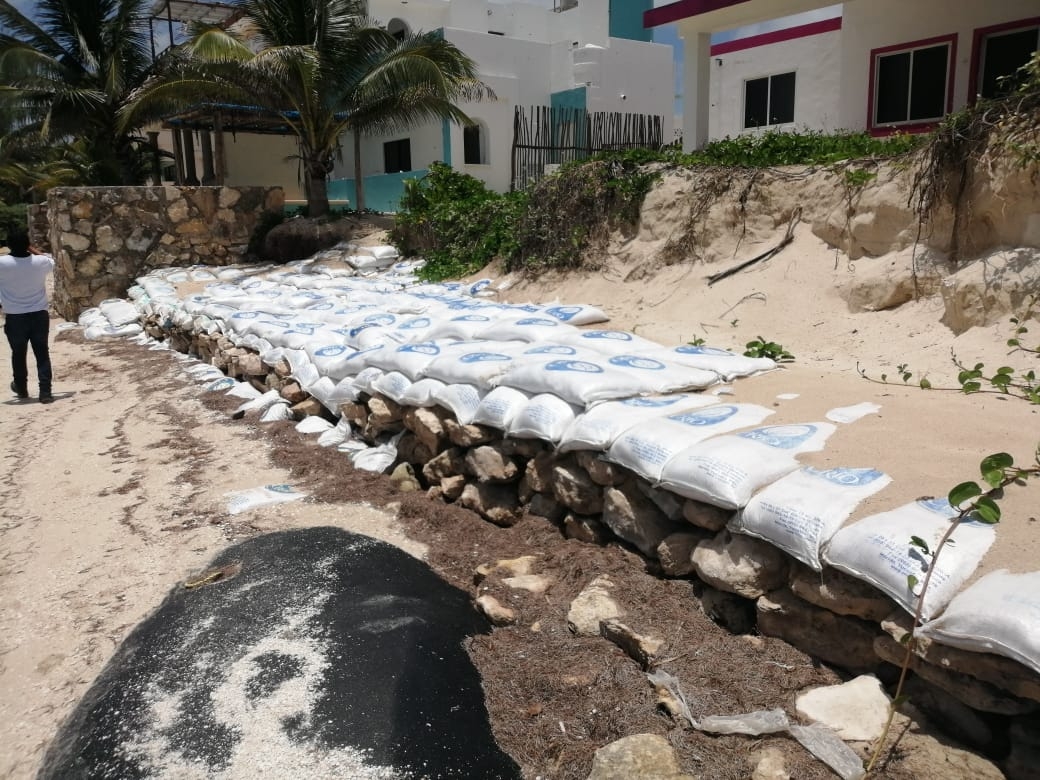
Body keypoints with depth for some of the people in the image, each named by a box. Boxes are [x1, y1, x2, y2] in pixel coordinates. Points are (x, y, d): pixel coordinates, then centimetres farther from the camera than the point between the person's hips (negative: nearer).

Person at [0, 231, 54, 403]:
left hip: (15, 318, -1)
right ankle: (45, 392, 1)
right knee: (42, 354, 5)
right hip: (39, 315, 1)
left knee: (18, 354, 16)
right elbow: (51, 260, 16)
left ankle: (21, 389, 33)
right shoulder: (41, 262, -7)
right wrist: (31, 250, 17)